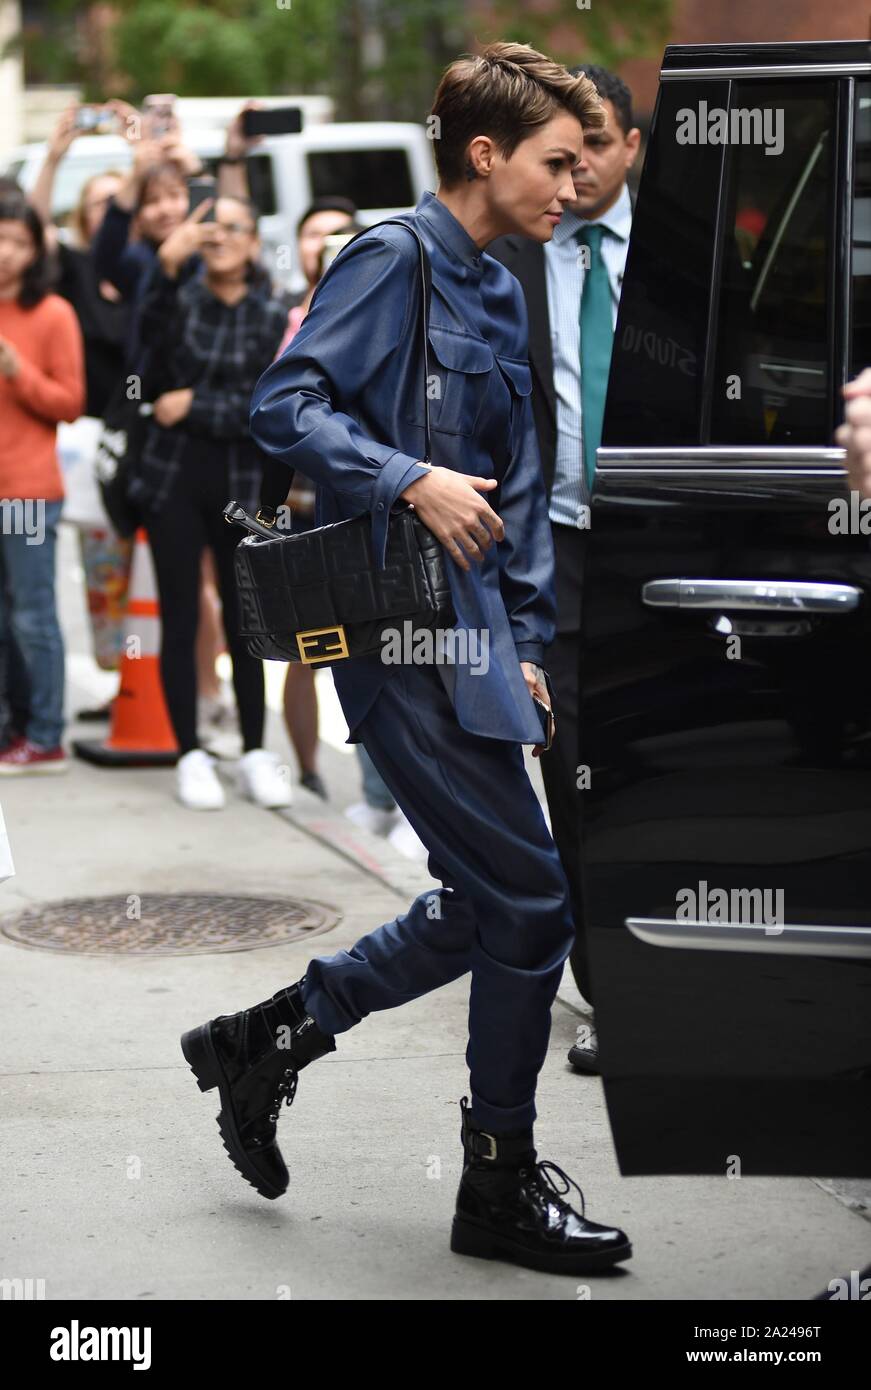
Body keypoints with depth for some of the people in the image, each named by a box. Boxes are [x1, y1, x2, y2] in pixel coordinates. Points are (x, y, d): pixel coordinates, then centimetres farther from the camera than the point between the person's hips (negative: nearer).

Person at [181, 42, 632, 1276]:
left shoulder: (500, 297, 19)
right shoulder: (393, 261, -7)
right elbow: (284, 406, -16)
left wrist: (526, 645, 18)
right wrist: (411, 480, -24)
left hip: (468, 636, 9)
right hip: (398, 629, -9)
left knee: (483, 908, 11)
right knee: (531, 899, -7)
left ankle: (266, 1039, 26)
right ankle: (503, 1186, 6)